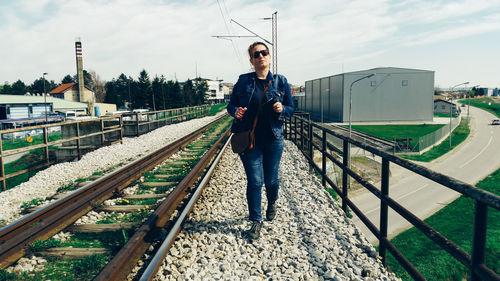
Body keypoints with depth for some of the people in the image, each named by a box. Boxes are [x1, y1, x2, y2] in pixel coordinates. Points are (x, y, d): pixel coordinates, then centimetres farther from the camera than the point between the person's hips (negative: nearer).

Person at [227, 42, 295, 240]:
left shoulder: (281, 82, 4)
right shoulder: (243, 81, 3)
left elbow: (291, 108, 9)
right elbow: (231, 105, 9)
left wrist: (282, 109, -14)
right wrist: (236, 112, -14)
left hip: (273, 139, 1)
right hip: (249, 140, -1)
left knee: (271, 179, 12)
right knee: (254, 181, -1)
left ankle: (272, 203, 45)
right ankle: (256, 221, 14)